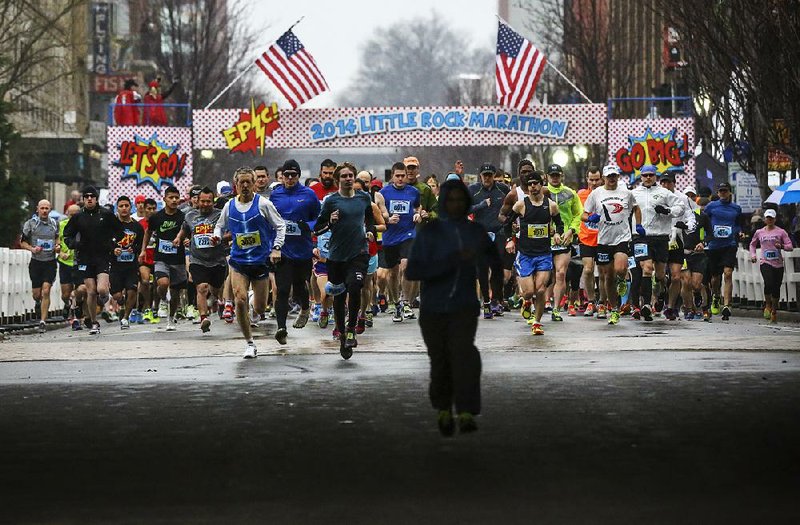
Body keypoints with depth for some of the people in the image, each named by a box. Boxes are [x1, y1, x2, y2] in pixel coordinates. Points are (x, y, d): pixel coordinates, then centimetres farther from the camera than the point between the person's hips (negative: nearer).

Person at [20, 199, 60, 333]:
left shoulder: (54, 224, 7)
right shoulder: (30, 224, -1)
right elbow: (23, 242, 4)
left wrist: (58, 246, 1)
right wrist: (32, 249, -14)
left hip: (50, 263, 0)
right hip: (36, 262, 0)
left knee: (46, 291, -12)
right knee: (36, 294, 4)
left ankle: (43, 321, -9)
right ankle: (38, 303, 41)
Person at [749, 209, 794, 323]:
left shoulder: (781, 232, 4)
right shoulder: (759, 232, 10)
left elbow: (790, 247, 1)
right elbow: (752, 244, 27)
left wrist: (782, 246, -19)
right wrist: (753, 255, 10)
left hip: (778, 263, 0)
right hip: (765, 262, 0)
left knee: (776, 288, 3)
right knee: (769, 283, -24)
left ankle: (774, 312, 20)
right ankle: (767, 305, -1)